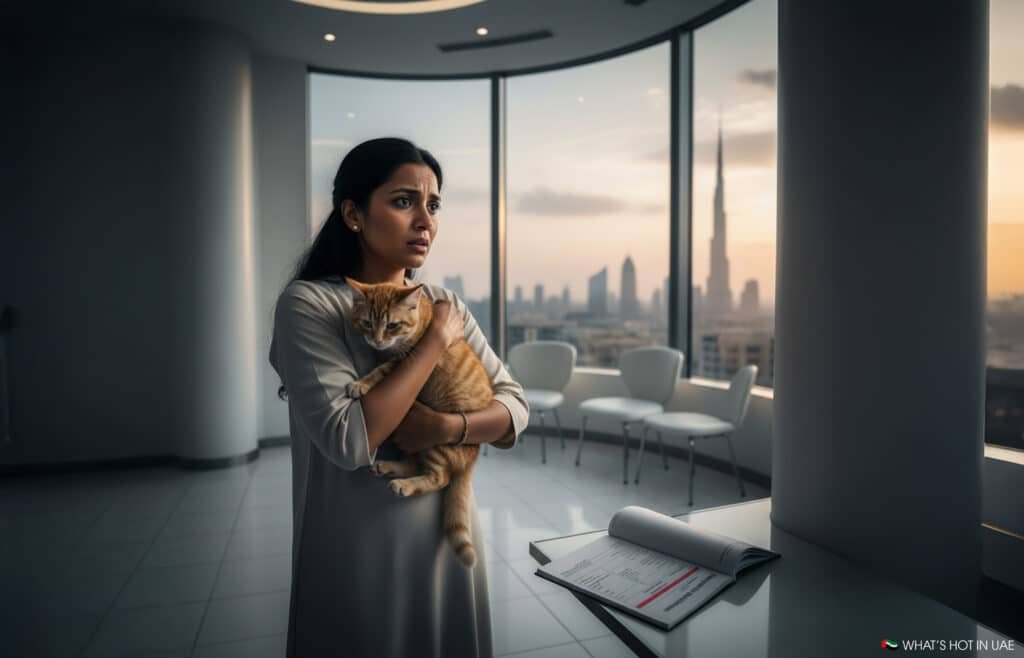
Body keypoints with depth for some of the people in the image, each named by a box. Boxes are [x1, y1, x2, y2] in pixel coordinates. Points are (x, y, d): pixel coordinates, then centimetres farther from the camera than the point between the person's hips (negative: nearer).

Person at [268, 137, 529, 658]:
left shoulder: (445, 303, 2)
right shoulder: (309, 303, -14)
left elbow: (515, 407, -1)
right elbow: (349, 440, -25)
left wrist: (448, 427, -20)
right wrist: (437, 339, -20)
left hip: (448, 541, 5)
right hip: (359, 554, -5)